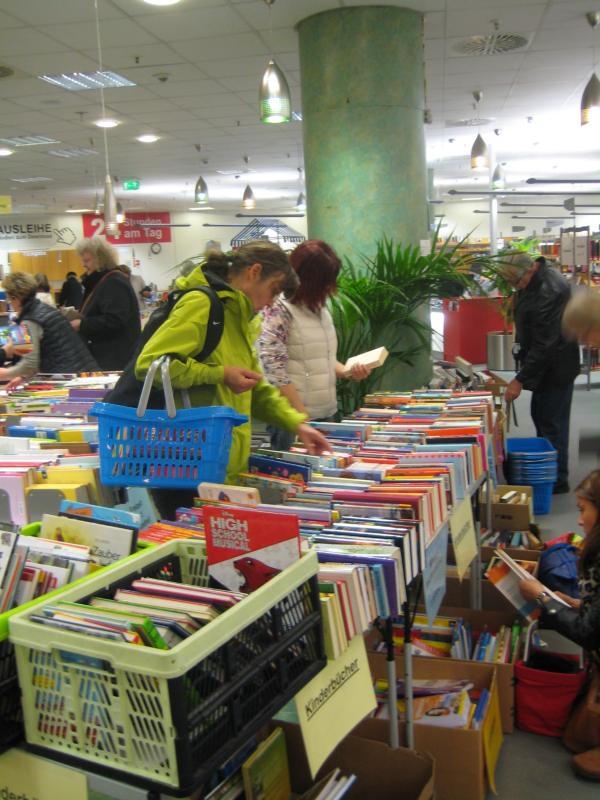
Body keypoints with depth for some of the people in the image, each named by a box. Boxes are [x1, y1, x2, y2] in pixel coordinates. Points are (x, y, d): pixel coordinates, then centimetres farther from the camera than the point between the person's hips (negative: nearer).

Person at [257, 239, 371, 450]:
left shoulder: (321, 308, 11)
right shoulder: (278, 310, -12)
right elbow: (275, 371, -18)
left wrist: (349, 371, 3)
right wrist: (301, 416, -18)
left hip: (327, 413, 7)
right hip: (294, 419, -7)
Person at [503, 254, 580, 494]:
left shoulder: (550, 292, -28)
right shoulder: (535, 280, 4)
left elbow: (544, 344, -28)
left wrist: (521, 380, -25)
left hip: (556, 368, -10)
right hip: (545, 366, 10)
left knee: (552, 424, -3)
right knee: (540, 418, 18)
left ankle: (558, 481, 9)